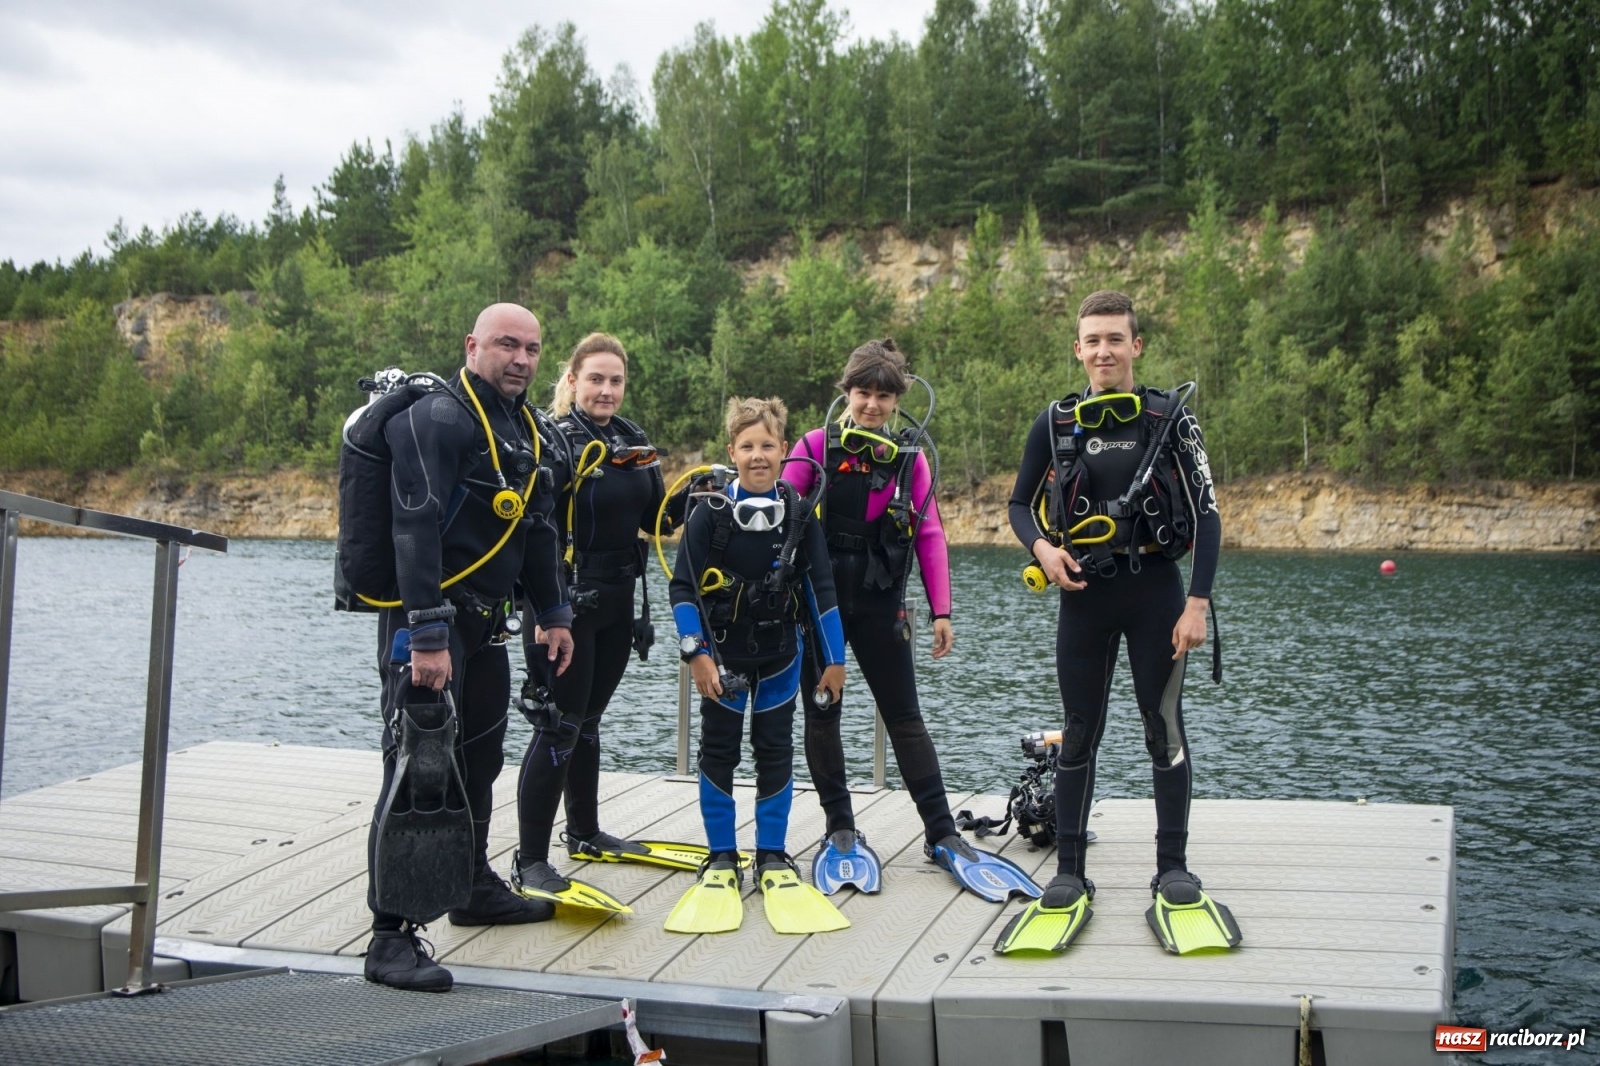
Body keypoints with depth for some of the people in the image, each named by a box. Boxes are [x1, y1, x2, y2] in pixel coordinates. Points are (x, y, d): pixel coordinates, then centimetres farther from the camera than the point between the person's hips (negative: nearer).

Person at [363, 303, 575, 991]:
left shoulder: (523, 428, 15)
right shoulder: (438, 419, -15)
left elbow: (537, 529, 25)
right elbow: (416, 531, -23)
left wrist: (553, 614, 23)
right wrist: (428, 638, -29)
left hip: (484, 622, 9)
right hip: (427, 621, -9)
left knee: (479, 760, 19)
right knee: (419, 766, -12)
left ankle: (474, 888, 36)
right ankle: (391, 937, -10)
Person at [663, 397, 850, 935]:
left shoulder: (799, 513, -2)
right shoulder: (710, 512, -10)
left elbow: (819, 588, 1)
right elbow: (682, 588, -9)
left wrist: (835, 658, 1)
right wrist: (696, 653, -15)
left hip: (780, 656, 2)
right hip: (723, 656, -2)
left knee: (776, 754, 7)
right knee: (718, 752, 4)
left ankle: (772, 859, 17)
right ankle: (721, 860, 16)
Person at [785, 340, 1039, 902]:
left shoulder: (910, 455, 2)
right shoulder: (817, 446, -3)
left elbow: (929, 534, 2)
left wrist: (940, 611, -2)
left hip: (880, 603, 1)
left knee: (905, 718, 4)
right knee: (822, 715, 6)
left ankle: (942, 834, 10)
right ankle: (840, 831, 18)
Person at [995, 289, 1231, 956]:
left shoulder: (1169, 418, -2)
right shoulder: (1055, 424, 3)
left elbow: (1206, 514, -3)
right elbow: (1020, 504, 13)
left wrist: (1197, 603, -10)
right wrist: (1040, 546, -9)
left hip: (1155, 589, -1)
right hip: (1084, 596, 2)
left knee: (1165, 730, 2)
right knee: (1079, 734, 5)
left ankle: (1173, 871, 14)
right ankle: (1070, 875, 12)